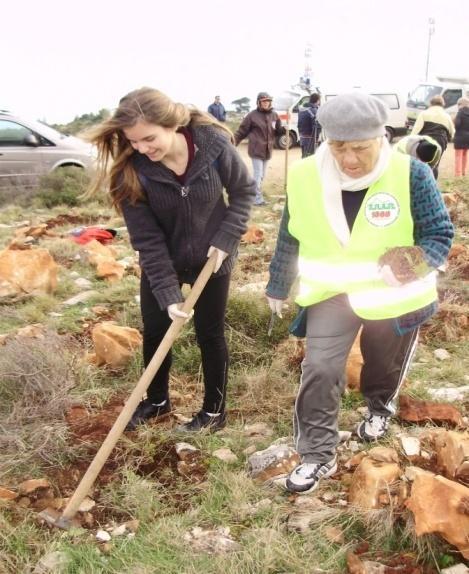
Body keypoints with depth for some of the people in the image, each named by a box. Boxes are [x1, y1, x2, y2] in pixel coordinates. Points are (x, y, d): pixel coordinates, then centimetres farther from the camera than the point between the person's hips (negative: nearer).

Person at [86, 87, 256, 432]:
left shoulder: (214, 144, -25)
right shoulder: (130, 171, -24)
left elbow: (244, 190, -8)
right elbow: (147, 239, -20)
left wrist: (226, 239, -18)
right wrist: (168, 293, -24)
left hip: (211, 259, -1)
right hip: (162, 263, 1)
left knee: (210, 335, 10)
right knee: (155, 332, 13)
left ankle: (214, 411, 30)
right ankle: (157, 400, 39)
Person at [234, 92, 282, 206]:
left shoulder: (274, 115, 5)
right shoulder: (253, 115, -9)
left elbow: (278, 131, 12)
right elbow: (242, 131, -4)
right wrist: (233, 142, -6)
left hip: (267, 150, 5)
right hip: (256, 149, -5)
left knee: (262, 175, 15)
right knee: (258, 174, -5)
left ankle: (255, 195, 29)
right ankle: (258, 199, 3)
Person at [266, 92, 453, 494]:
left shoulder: (411, 174, -22)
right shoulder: (304, 176, -15)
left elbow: (440, 234, -15)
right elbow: (289, 239, -1)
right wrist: (278, 288, 9)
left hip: (395, 294, 0)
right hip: (332, 292, 1)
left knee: (386, 364, 22)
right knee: (319, 370, -9)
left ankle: (380, 406, 56)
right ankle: (318, 456, 9)